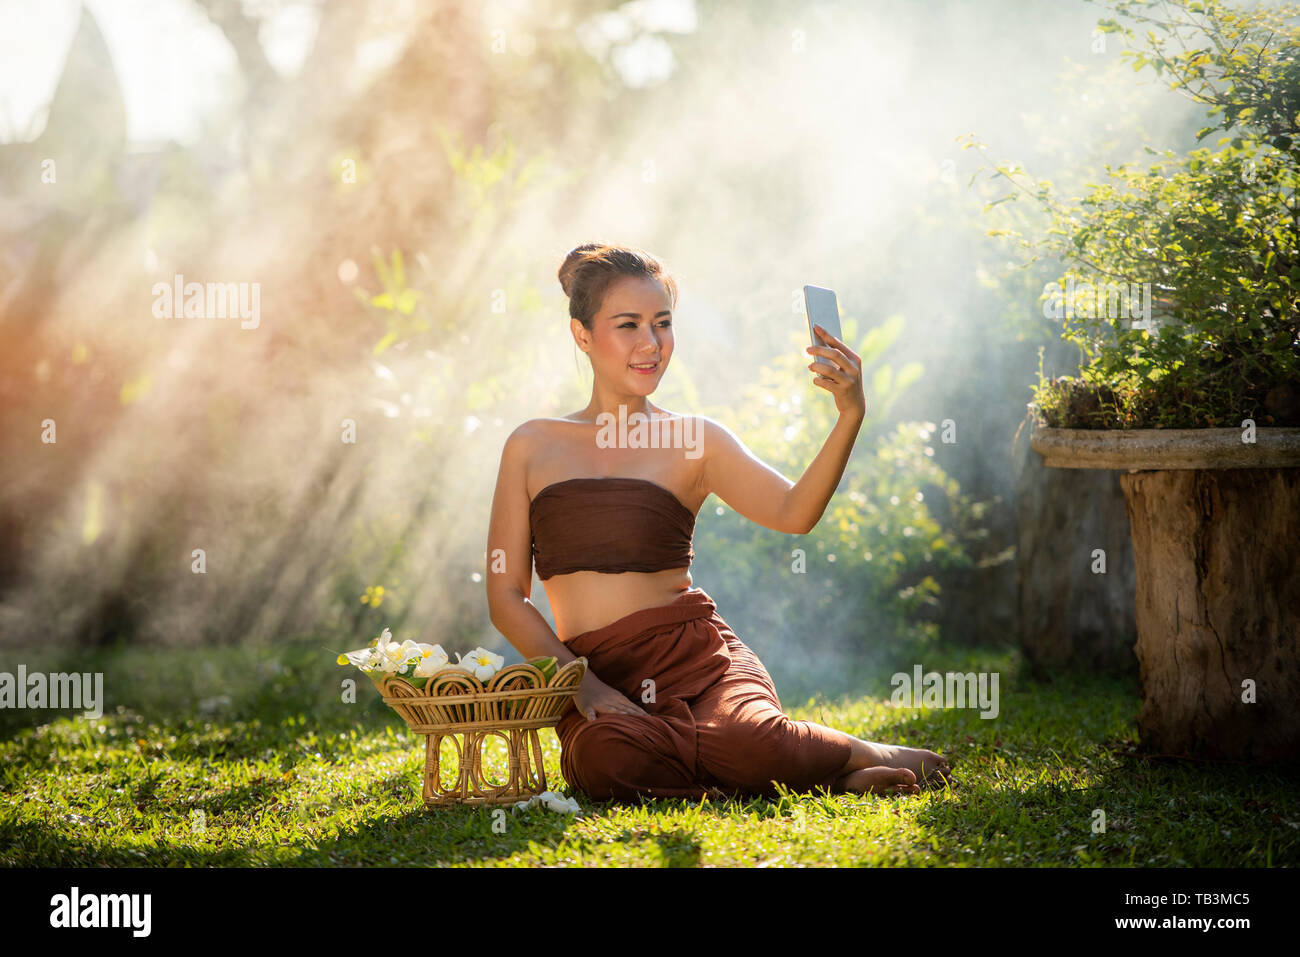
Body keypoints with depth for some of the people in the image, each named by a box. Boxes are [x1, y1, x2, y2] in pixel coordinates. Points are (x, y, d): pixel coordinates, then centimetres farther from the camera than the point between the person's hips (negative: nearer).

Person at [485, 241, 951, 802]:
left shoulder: (694, 441, 10)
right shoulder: (533, 446, 12)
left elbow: (793, 513, -8)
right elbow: (506, 597, 8)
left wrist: (850, 416, -24)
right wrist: (582, 683, -7)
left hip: (699, 656, -1)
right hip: (601, 676, 1)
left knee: (748, 741, -36)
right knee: (605, 757, -36)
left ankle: (868, 757, -4)